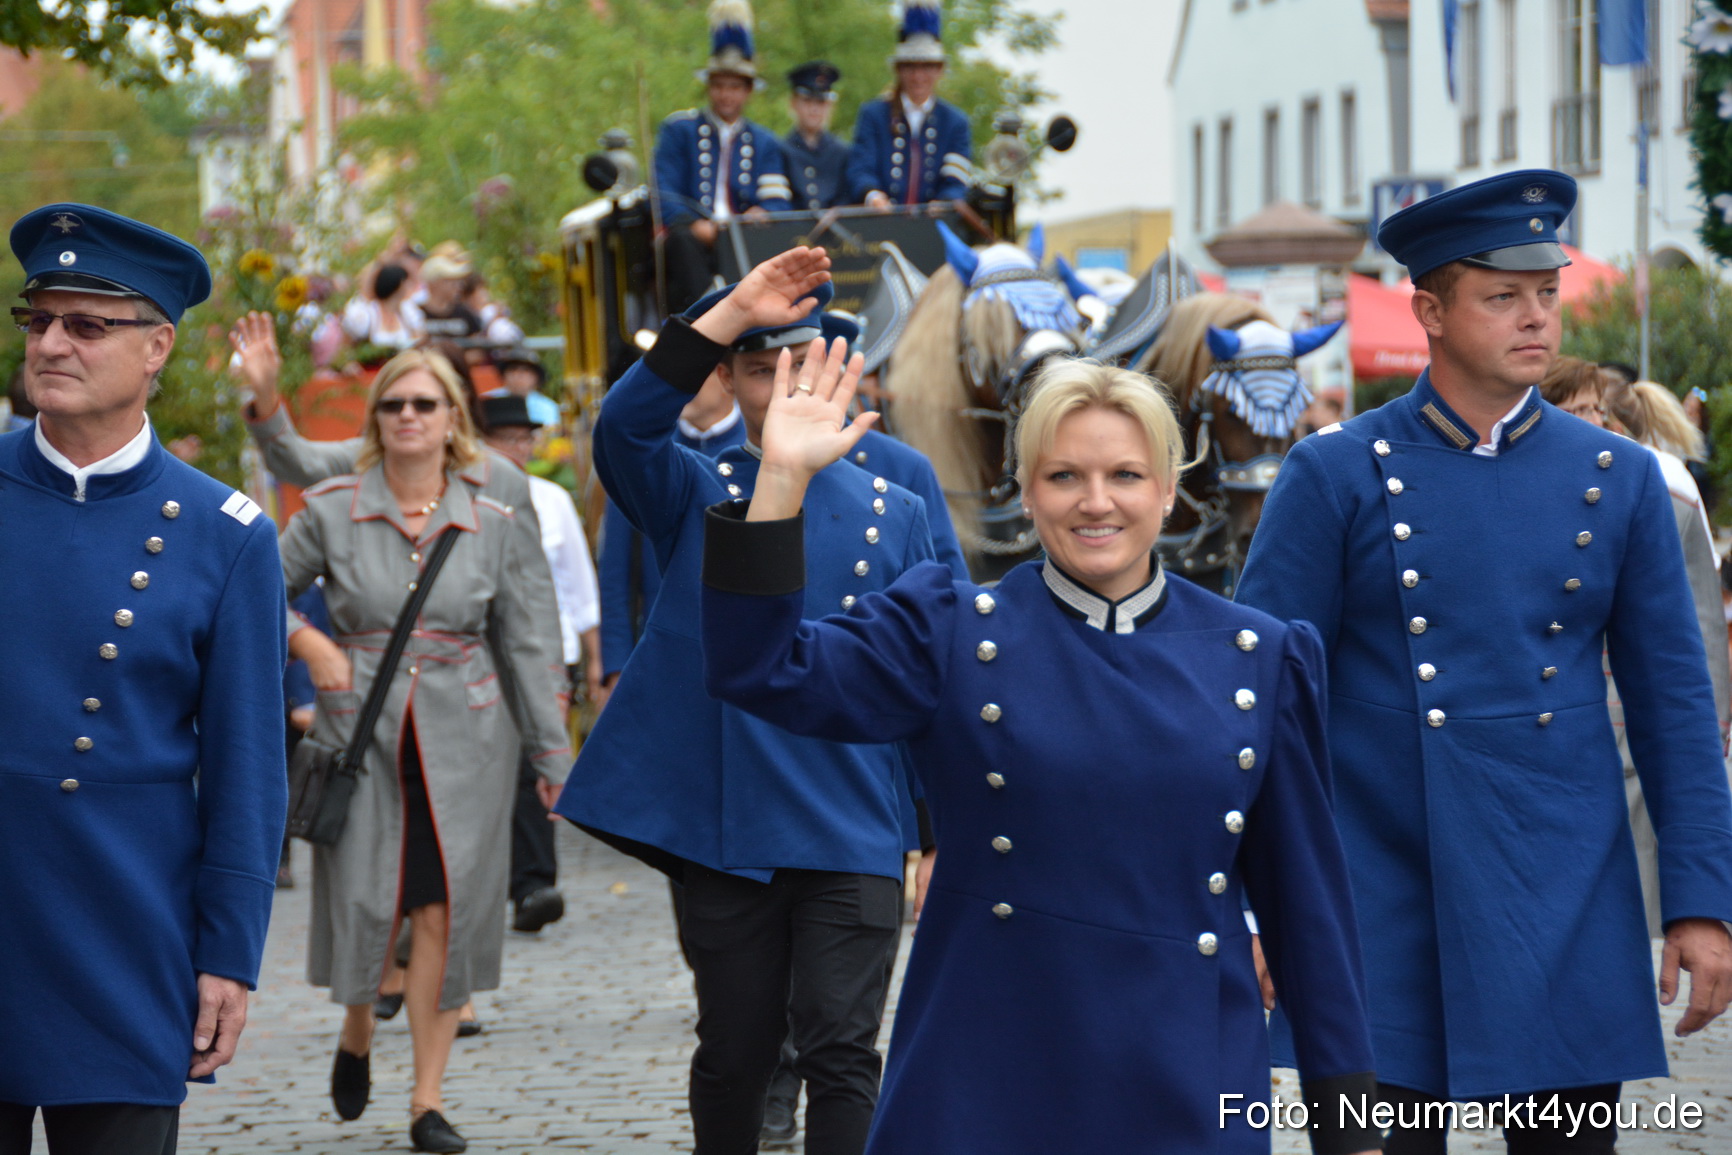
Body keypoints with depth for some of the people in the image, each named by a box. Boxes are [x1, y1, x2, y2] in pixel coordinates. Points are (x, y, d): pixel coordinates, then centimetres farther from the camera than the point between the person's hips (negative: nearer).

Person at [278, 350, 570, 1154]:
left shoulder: (491, 525, 4)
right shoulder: (332, 512, 1)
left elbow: (526, 646, 8)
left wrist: (551, 755, 7)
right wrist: (305, 642, -7)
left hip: (462, 743, 1)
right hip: (361, 735, 0)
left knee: (443, 912, -5)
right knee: (366, 903, -1)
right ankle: (356, 1039, 30)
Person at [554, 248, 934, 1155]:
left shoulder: (891, 512, 7)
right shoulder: (693, 497, 5)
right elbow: (625, 426, -17)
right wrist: (734, 312, -24)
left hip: (854, 839, 0)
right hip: (724, 835, 0)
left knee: (840, 1053, -7)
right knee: (734, 1056, 10)